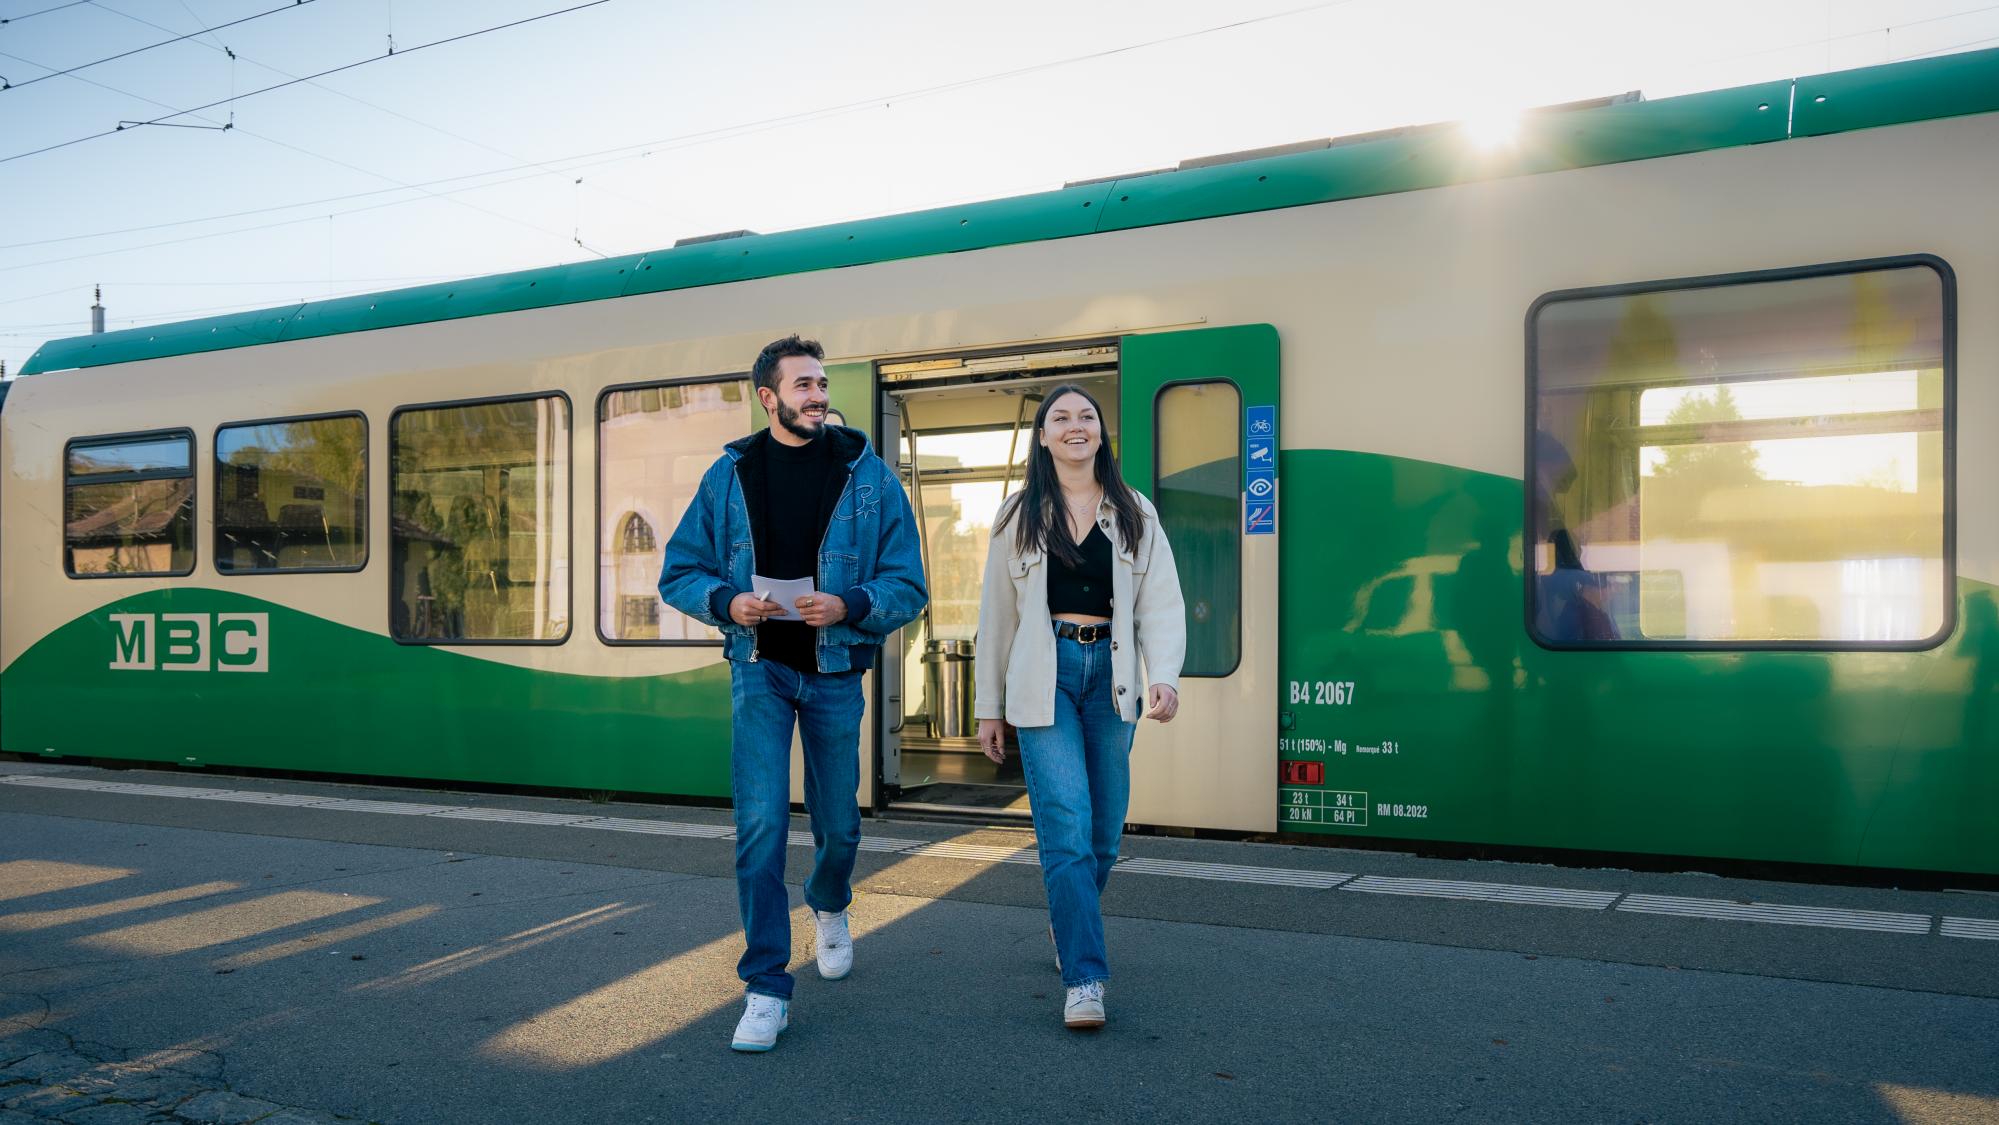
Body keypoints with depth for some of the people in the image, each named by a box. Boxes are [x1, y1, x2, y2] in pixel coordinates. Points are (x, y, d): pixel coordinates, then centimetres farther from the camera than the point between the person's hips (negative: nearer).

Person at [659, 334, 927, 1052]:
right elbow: (679, 572, 6)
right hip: (760, 668, 0)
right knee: (761, 824, -10)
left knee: (837, 823, 13)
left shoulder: (869, 476, -1)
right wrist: (728, 602, -15)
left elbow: (907, 584, -2)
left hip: (836, 669, 1)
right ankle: (765, 990, 0)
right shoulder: (730, 476, 2)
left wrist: (849, 605, -21)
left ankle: (829, 909, 47)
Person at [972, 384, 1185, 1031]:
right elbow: (997, 614, 8)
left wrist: (1165, 676, -16)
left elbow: (1161, 603, 1)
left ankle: (1067, 923, 36)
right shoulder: (1019, 516, 7)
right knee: (1067, 825, -12)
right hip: (1045, 678, -2)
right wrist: (988, 706, 7)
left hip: (1110, 674, 2)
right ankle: (1084, 978, -8)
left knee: (1106, 828, 9)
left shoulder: (1135, 515, 8)